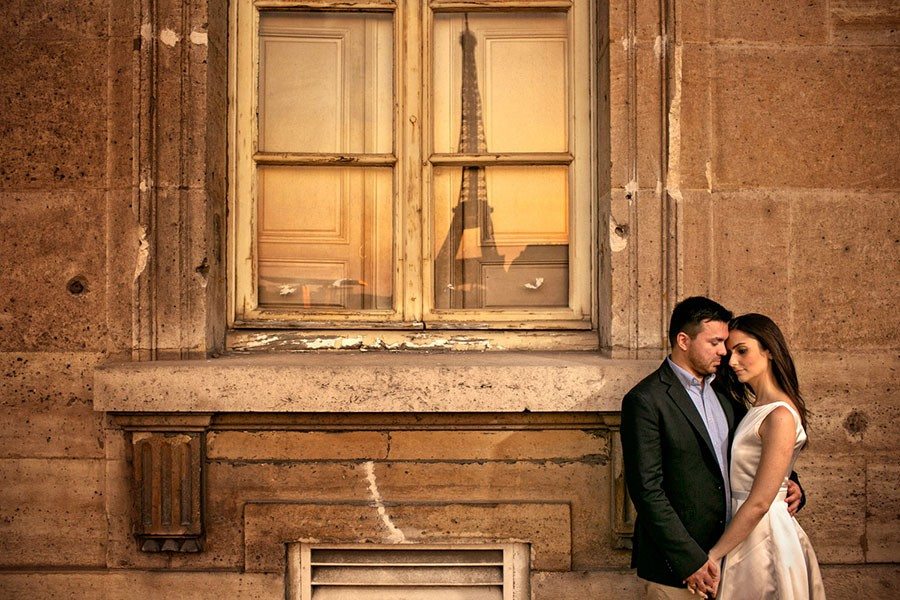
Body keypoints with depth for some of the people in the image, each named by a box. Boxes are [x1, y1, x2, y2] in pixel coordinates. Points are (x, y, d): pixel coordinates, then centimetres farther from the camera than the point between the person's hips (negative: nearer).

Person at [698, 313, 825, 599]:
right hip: (746, 531, 8)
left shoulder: (780, 416, -18)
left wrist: (713, 555, -16)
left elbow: (759, 503, -20)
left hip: (765, 535, -8)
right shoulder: (757, 409, 10)